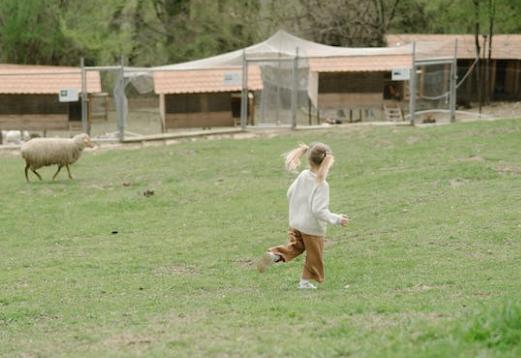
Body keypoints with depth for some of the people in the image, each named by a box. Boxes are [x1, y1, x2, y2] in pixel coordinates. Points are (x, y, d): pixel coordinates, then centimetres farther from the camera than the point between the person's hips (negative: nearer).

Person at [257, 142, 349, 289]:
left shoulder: (302, 176, -5)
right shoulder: (321, 185, -25)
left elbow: (290, 194, 7)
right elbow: (319, 210, -28)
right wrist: (337, 219, -20)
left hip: (295, 223, 6)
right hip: (312, 227, -6)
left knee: (295, 247, 22)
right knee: (314, 255, 15)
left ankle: (274, 254, -3)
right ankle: (305, 281, 26)